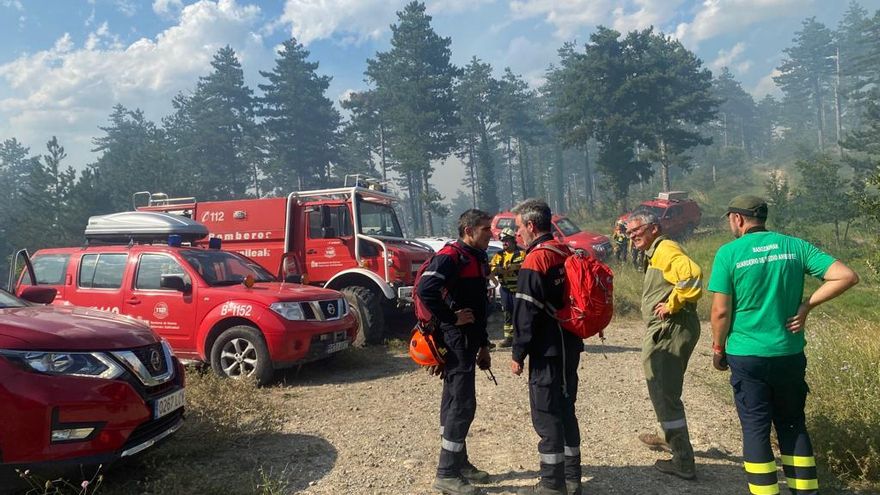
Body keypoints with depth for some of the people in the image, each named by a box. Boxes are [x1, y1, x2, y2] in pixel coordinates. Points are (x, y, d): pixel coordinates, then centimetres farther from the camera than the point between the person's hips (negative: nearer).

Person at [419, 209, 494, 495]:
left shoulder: (478, 259, 15)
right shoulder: (451, 257, -15)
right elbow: (426, 290, -30)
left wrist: (483, 345, 21)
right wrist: (452, 318, -21)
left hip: (468, 342, 9)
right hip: (455, 342, -9)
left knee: (454, 402, 16)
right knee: (462, 405, -6)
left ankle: (459, 463, 27)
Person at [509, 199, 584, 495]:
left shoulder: (535, 260, -16)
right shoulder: (565, 253, 9)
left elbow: (526, 313, -18)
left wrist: (518, 354, -11)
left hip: (548, 350, -9)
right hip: (570, 345, 9)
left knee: (546, 416, 1)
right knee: (565, 410, 16)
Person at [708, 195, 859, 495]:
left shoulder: (729, 252, -10)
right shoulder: (795, 246, 2)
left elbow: (721, 310, -10)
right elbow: (846, 276, -5)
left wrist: (718, 349, 3)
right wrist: (806, 305, -1)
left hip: (747, 356, -3)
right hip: (790, 354, 4)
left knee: (755, 429, 7)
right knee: (793, 425, 18)